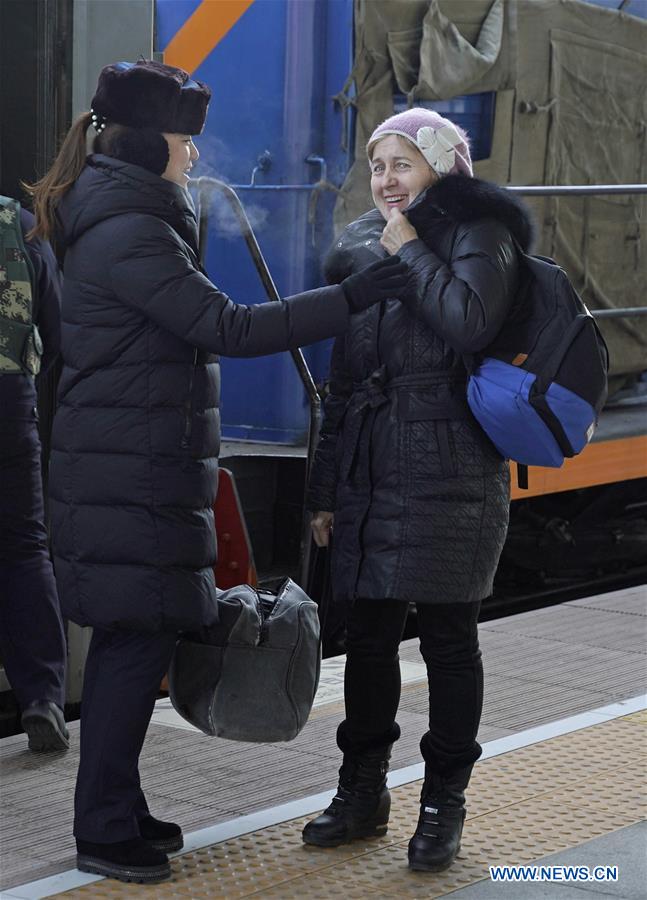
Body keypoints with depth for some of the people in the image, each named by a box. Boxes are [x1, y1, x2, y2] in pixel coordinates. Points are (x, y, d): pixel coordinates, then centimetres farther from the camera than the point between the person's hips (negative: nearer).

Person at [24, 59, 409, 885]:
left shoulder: (115, 222, 16)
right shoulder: (128, 234, -17)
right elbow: (227, 329, -21)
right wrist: (348, 299, -19)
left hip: (129, 468, 10)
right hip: (133, 474, -10)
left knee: (129, 643, 14)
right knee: (137, 640, -5)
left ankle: (115, 812, 22)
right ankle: (104, 833, 2)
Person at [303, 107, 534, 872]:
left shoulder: (477, 234, -3)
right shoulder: (360, 244, 15)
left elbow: (471, 321, -25)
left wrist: (409, 251, -13)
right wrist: (325, 489, 14)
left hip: (449, 477, -6)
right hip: (370, 475, 6)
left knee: (447, 638, 1)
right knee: (368, 635, 9)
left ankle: (443, 806, 12)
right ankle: (363, 792, 22)